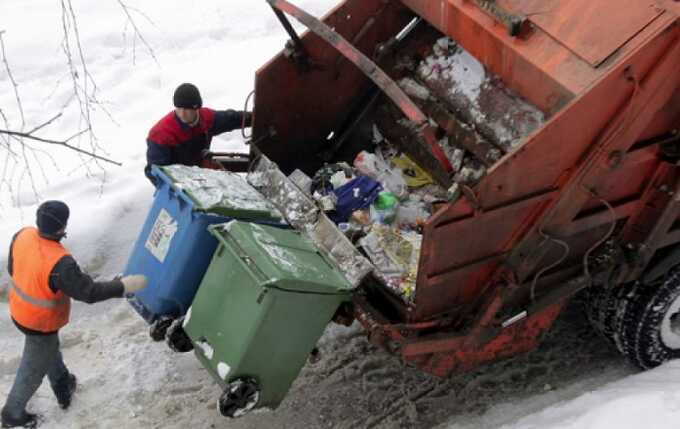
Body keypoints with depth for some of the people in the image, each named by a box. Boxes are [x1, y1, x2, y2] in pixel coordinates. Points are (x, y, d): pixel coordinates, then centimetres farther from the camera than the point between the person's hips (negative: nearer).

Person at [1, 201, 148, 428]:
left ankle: (63, 389, 56)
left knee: (50, 350, 32)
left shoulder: (22, 235, -18)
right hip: (41, 323, -7)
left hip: (19, 311, 7)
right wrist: (123, 286, -19)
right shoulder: (59, 263, -39)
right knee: (33, 369, 18)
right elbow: (88, 292, -29)